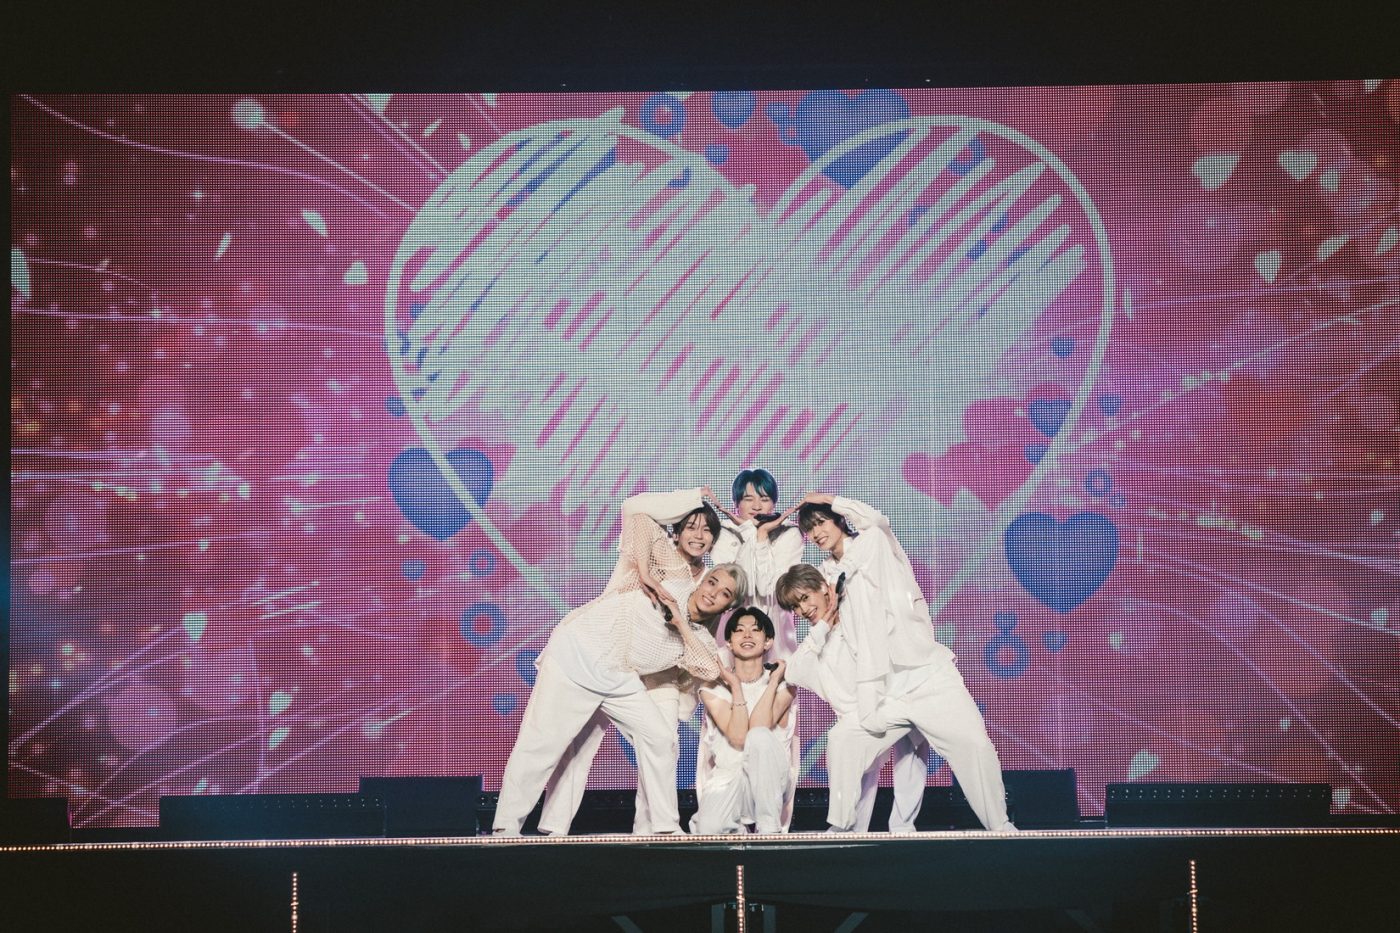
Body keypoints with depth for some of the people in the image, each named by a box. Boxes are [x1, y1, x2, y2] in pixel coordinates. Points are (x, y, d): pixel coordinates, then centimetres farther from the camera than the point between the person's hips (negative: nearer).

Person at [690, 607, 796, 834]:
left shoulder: (783, 684, 2)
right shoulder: (713, 687, 2)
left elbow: (758, 728, -16)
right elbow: (737, 738, -14)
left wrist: (773, 680, -11)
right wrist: (736, 687, -12)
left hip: (770, 782, 0)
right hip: (726, 781, 0)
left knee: (759, 736, -33)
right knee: (709, 831, -32)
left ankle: (769, 827, -22)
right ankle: (737, 829, 5)